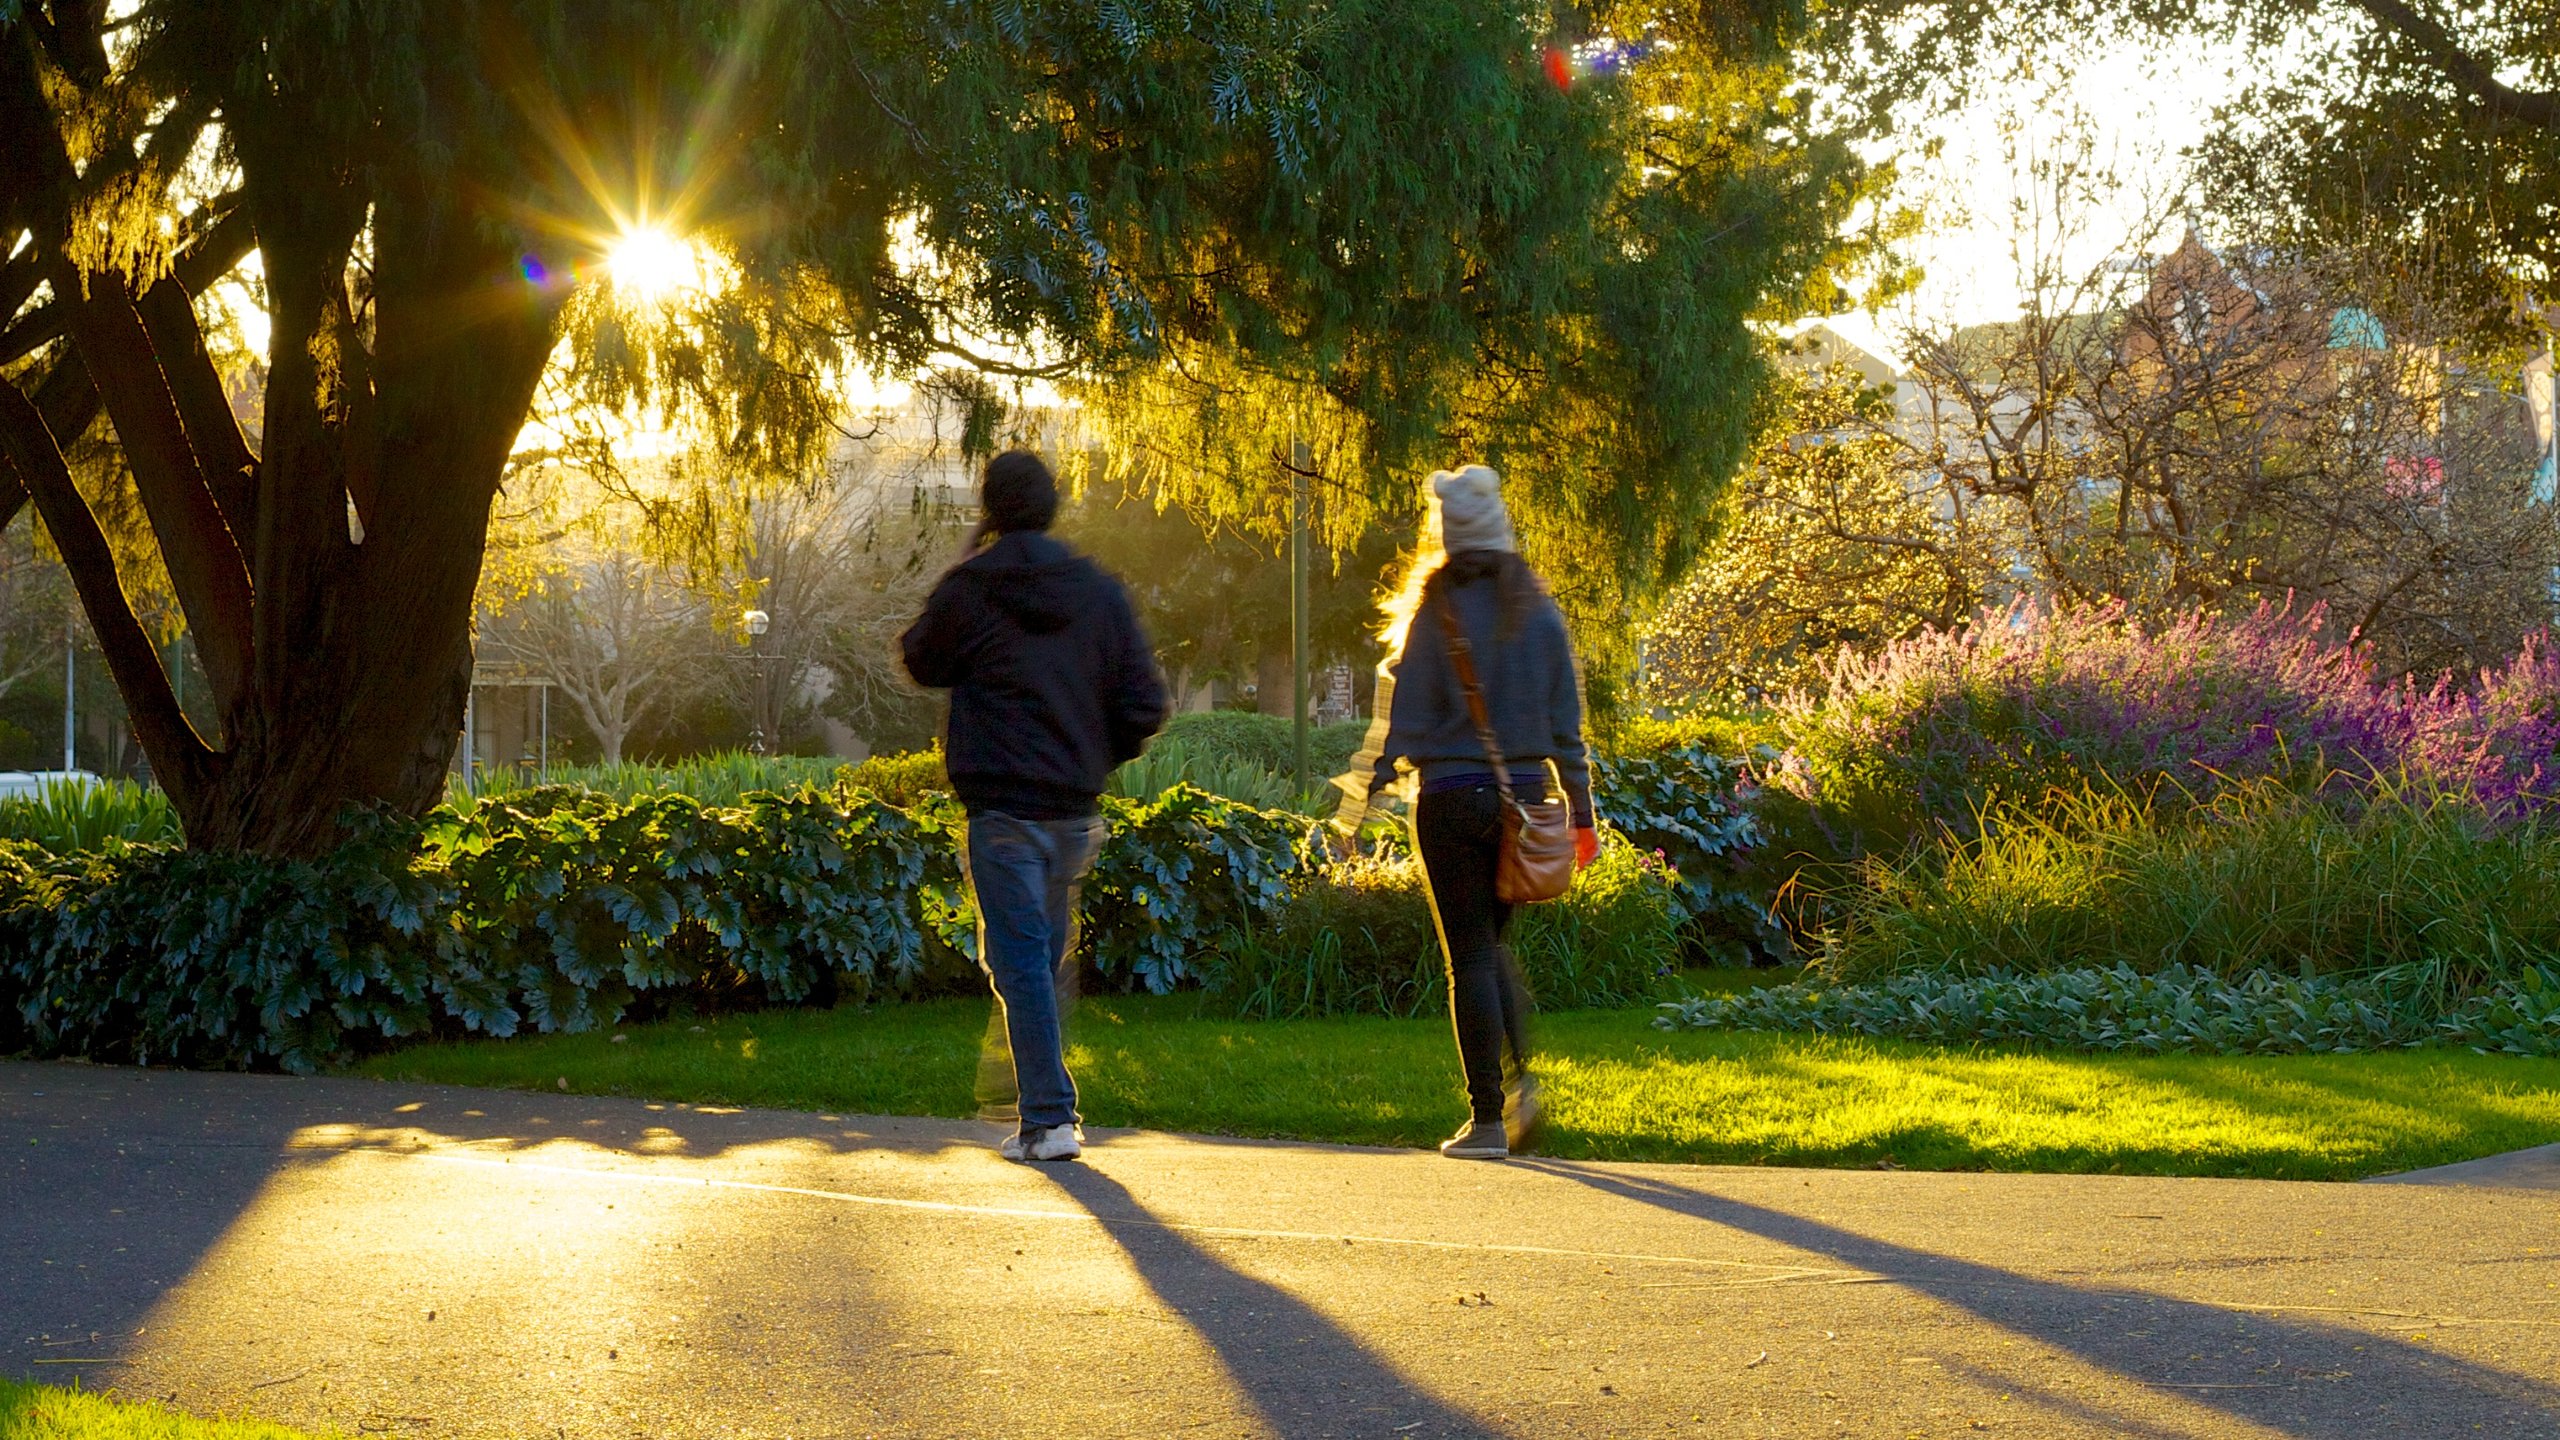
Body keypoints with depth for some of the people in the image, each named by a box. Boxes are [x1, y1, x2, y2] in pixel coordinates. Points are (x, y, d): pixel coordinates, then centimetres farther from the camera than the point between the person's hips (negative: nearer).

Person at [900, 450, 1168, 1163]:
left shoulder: (969, 588, -6)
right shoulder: (1099, 591, 4)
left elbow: (922, 662, 13)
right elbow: (1144, 704, 1)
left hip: (1002, 809, -4)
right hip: (1077, 809, 4)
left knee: (1020, 959, -3)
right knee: (1051, 956, 16)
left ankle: (1048, 1120, -8)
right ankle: (1048, 1105, 21)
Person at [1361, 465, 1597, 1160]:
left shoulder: (1436, 613, -8)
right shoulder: (1539, 613, 3)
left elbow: (1407, 714, -9)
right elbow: (1566, 720, 5)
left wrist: (1368, 794, -4)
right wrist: (1581, 812, 11)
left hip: (1451, 796, -4)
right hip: (1524, 792, 4)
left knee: (1470, 955, 2)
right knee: (1492, 941, 20)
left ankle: (1487, 1116, 1)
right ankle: (1520, 1074, 2)